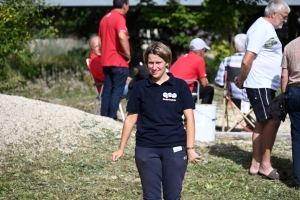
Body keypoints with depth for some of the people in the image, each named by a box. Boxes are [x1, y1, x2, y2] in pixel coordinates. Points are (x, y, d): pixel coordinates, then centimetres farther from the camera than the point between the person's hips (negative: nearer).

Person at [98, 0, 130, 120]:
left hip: (106, 61, 8)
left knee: (107, 90, 10)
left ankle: (104, 117, 9)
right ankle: (112, 118, -9)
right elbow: (122, 36, -28)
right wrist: (128, 54, -17)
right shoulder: (119, 18, -12)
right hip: (119, 62, -8)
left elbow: (100, 39, 21)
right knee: (117, 91, -5)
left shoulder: (105, 18, 15)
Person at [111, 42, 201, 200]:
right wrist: (121, 148, 5)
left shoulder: (180, 86, 0)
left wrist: (190, 148, -9)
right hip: (146, 149, 1)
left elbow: (189, 118, -1)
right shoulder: (140, 87, 3)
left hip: (175, 148, -1)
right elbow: (131, 118, 8)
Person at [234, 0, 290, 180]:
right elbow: (247, 61, -20)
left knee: (263, 123, 12)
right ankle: (265, 165, -5)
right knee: (273, 121, -11)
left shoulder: (268, 28, 16)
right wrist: (242, 80, -7)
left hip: (267, 85, 10)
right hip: (260, 84, -10)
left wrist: (242, 79, 11)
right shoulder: (261, 28, -16)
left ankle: (256, 165, 17)